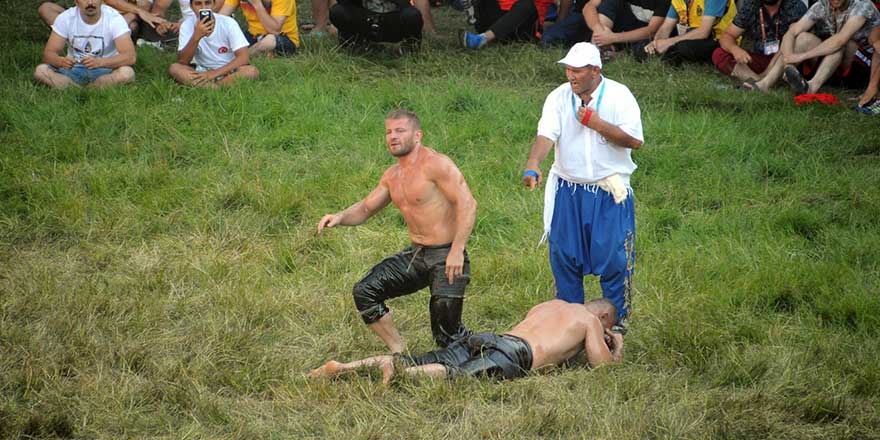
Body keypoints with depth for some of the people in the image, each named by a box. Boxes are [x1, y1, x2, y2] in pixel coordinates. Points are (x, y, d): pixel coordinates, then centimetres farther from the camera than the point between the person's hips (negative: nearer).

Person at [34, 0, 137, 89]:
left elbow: (130, 57, -24)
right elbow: (48, 53, -9)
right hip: (74, 70, 2)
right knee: (40, 70, -24)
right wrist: (61, 61, -34)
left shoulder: (114, 19, -13)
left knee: (127, 72, -35)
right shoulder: (65, 18, -7)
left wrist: (100, 62, -41)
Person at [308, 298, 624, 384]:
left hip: (485, 339, 7)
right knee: (458, 375, -30)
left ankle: (341, 367, -20)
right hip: (512, 355, -7)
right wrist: (617, 348, 34)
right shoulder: (590, 320, 16)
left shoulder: (549, 305, 38)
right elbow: (601, 363, 11)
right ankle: (398, 374, -56)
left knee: (417, 362, -5)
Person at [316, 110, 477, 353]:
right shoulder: (392, 176, 11)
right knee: (364, 292, -4)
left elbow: (467, 203, -21)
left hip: (447, 257, -8)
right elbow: (365, 208, 21)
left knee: (446, 329, -10)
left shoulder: (435, 164, -15)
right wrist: (340, 217, -1)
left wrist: (457, 251, -27)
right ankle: (399, 353, 5)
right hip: (415, 255, 8)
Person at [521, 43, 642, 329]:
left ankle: (616, 319, 18)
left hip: (610, 191, -2)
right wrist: (532, 165, -36)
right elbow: (545, 136, -17)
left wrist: (598, 124, -21)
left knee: (613, 257, 1)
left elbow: (635, 140, -13)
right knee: (564, 255, 9)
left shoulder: (619, 96, -9)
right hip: (568, 190, 2)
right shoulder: (559, 98, -4)